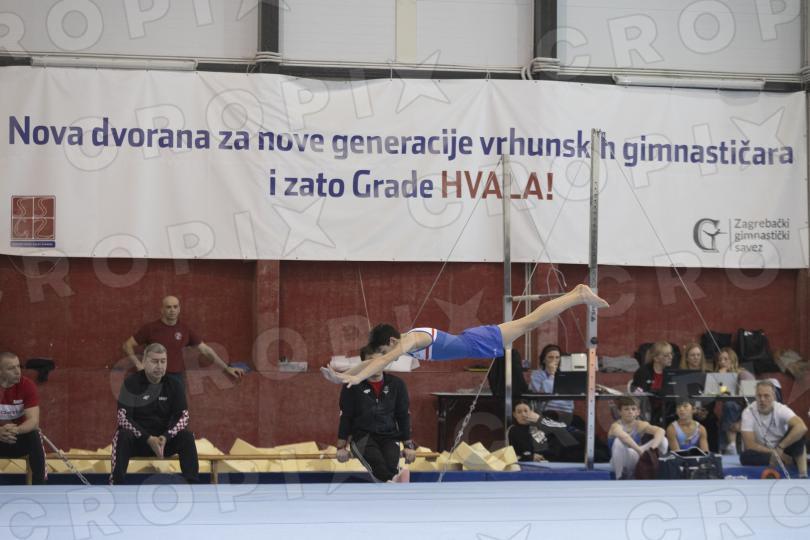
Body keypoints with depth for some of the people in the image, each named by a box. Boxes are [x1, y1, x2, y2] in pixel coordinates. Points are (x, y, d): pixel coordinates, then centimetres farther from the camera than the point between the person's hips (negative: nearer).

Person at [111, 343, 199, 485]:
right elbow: (123, 418, -16)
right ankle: (116, 483, -37)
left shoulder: (174, 384, -1)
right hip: (137, 438, -2)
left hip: (165, 438, 2)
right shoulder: (131, 383, -10)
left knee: (187, 437, -25)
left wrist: (165, 437, -24)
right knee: (122, 437, -34)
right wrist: (148, 439, -27)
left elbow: (183, 416, -6)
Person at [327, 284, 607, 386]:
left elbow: (385, 360, -42)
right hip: (471, 341, 7)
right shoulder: (404, 343, 0)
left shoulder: (410, 340, -26)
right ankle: (576, 293, 29)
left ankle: (580, 296, 5)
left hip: (479, 344, -7)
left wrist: (357, 378, -52)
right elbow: (373, 360, 5)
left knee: (529, 321, -2)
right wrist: (341, 375, -6)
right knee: (527, 323, 18)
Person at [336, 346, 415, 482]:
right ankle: (394, 481, -63)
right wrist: (341, 447, 0)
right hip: (363, 435, -3)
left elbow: (404, 416, 10)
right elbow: (345, 417, 2)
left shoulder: (396, 384, 6)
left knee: (391, 464, -31)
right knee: (377, 461, -36)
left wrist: (409, 445, 6)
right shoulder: (353, 386, -1)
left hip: (389, 436, 3)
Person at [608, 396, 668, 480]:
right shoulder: (616, 425, -17)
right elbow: (624, 436, -43)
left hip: (637, 460, 3)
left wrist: (654, 446, -42)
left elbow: (661, 431, -23)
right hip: (621, 462, -3)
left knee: (663, 440, -14)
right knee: (619, 441, -34)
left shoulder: (640, 425, -6)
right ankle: (620, 478, -23)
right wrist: (639, 450, -51)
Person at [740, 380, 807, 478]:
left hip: (783, 450, 0)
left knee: (797, 431, -27)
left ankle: (803, 473, -31)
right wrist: (774, 453, -27)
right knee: (745, 456, -34)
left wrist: (780, 448, -36)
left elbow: (802, 428, -34)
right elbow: (749, 444, -20)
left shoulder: (781, 409, -17)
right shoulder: (748, 412, -16)